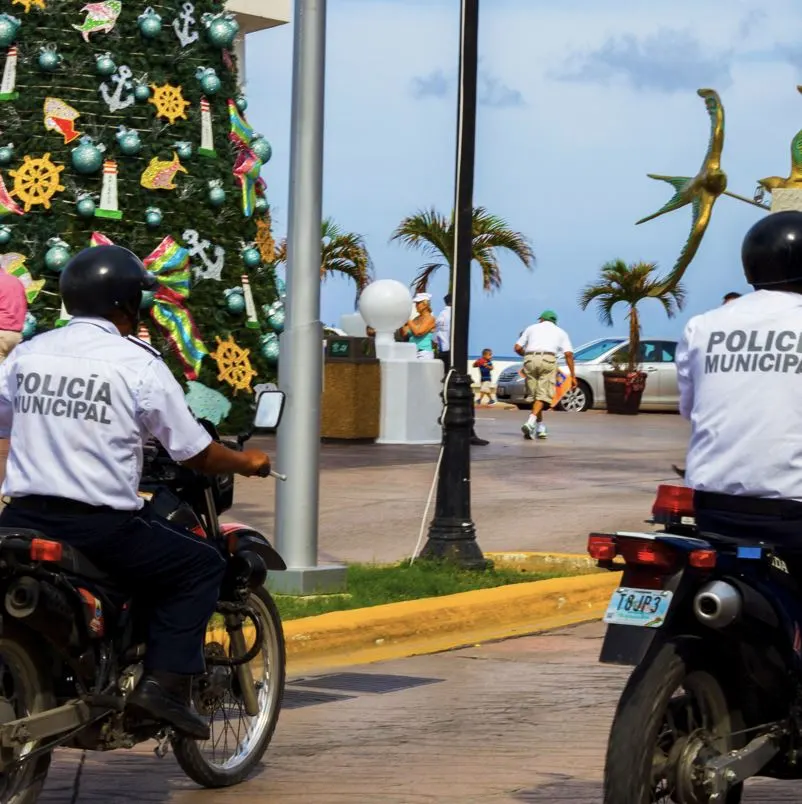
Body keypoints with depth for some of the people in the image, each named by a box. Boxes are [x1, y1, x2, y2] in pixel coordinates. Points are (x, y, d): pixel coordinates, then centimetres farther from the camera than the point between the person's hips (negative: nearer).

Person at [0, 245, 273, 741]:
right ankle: (165, 684, -2)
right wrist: (247, 462, 19)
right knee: (201, 566, 12)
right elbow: (196, 454, -2)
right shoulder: (139, 365, -6)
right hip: (101, 528, -5)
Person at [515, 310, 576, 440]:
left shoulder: (532, 328, 25)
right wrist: (573, 376, 11)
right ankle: (530, 422, -28)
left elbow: (518, 348, 18)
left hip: (530, 359, 2)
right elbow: (569, 354, 11)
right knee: (543, 395, -6)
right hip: (548, 360, -2)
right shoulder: (560, 332, 23)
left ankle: (541, 428, 15)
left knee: (535, 394, 12)